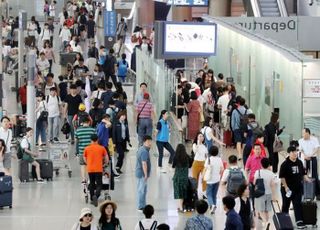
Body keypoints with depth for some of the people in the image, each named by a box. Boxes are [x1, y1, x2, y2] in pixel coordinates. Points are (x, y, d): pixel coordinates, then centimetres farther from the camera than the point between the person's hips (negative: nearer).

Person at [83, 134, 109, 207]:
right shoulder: (102, 148, 1)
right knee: (99, 185, 1)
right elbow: (106, 159, 5)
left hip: (90, 169, 2)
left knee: (92, 184, 16)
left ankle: (92, 199, 21)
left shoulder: (87, 148, 3)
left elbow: (84, 159, 10)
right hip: (99, 169, -2)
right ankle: (96, 196, -25)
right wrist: (104, 164, 23)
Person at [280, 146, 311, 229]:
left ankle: (299, 221, -5)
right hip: (287, 188, -4)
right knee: (286, 205, 10)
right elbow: (282, 177, -13)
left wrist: (307, 180, 1)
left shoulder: (299, 162, 7)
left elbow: (303, 174, 16)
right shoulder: (285, 164, -11)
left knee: (298, 204, -2)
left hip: (298, 187, 4)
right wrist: (285, 187, -17)